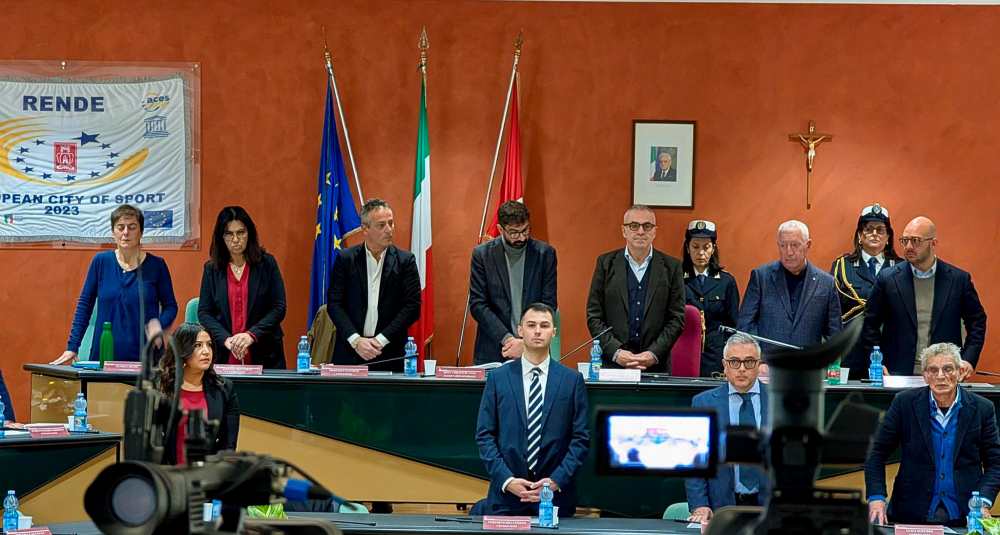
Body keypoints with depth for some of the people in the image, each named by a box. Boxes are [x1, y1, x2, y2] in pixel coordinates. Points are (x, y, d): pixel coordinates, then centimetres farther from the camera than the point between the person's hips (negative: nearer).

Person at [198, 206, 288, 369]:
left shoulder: (267, 264, 1)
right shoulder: (212, 269, 6)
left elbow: (279, 308, -3)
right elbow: (204, 312, 3)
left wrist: (252, 335, -16)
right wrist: (225, 339, -14)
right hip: (224, 355, 1)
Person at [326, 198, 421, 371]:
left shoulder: (405, 260, 2)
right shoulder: (345, 259, 3)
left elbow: (413, 306, -3)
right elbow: (334, 304, 0)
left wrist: (381, 340, -10)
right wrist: (356, 340, -12)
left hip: (389, 355, 0)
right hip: (349, 353, 0)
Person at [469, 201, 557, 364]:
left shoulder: (545, 253, 2)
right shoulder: (482, 254, 0)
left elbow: (548, 304, 0)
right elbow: (477, 304, -4)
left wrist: (526, 343, -12)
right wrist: (506, 339, -14)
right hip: (492, 351, 0)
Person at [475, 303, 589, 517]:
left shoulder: (572, 380, 4)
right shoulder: (498, 378, 5)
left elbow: (581, 438, 2)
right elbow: (485, 435, 2)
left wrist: (556, 481, -10)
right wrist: (506, 479, -10)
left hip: (556, 494, 0)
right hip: (506, 493, 0)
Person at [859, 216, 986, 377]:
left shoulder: (959, 279, 4)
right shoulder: (888, 279, 3)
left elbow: (977, 321, 12)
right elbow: (870, 325, 8)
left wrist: (969, 360, 0)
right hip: (898, 374, 0)